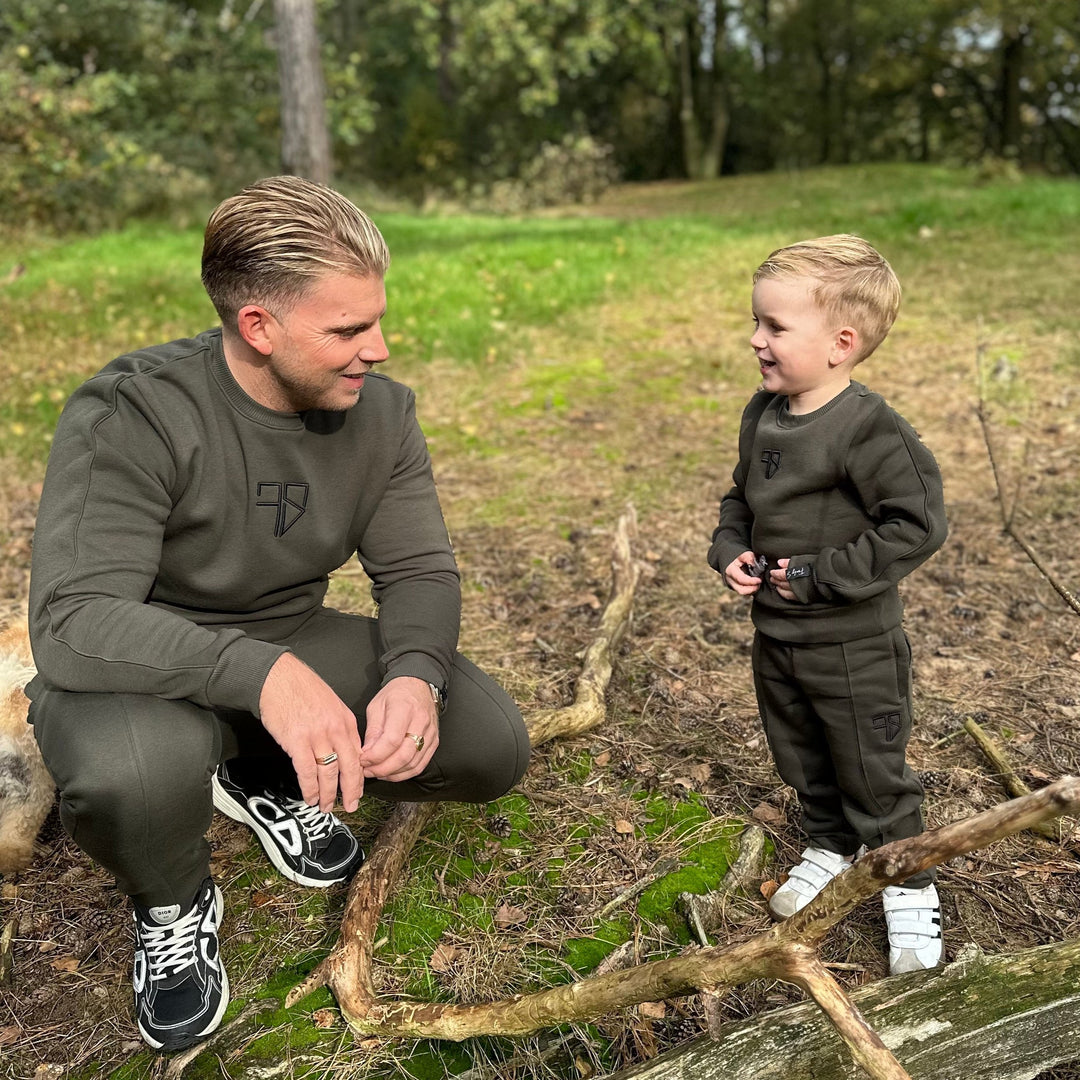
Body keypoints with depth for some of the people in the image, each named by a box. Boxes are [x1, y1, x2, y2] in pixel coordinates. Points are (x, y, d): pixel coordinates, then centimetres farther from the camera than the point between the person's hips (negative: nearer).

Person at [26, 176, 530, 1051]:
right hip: (144, 671, -4)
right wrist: (260, 673, -47)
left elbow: (419, 571, -6)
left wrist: (416, 675, -29)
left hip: (296, 643, 5)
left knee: (494, 750, -10)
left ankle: (267, 777, 15)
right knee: (133, 774, -40)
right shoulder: (133, 415, -25)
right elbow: (71, 620, -32)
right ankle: (174, 905, 0)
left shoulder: (380, 410, -8)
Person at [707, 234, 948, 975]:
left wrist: (821, 576, -22)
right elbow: (741, 496, 16)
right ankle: (830, 847, 46)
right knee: (802, 760, 22)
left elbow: (918, 526, -22)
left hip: (854, 645, -7)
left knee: (873, 773, 9)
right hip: (776, 636, 7)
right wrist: (731, 550, -4)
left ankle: (910, 889, 31)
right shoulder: (763, 415, 2)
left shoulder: (871, 430, -22)